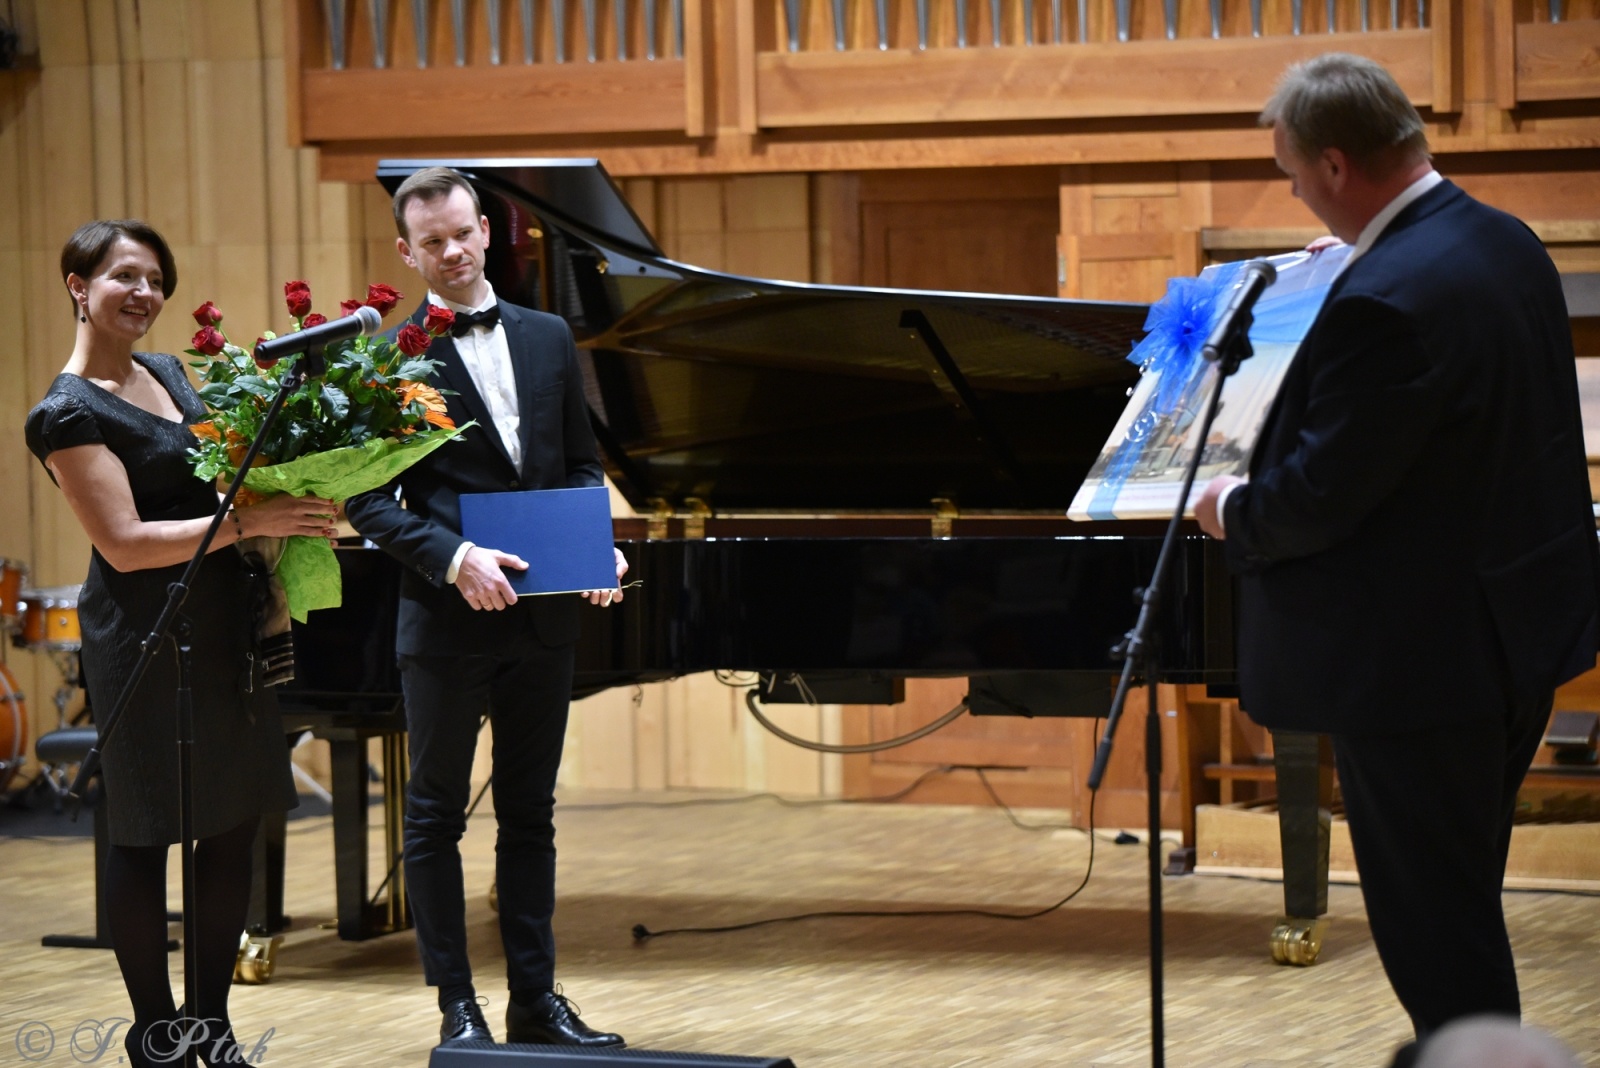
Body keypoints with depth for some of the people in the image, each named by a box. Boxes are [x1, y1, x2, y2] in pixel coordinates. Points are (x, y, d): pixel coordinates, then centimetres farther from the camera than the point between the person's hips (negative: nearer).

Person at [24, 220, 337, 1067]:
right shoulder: (68, 414, -13)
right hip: (145, 639, -8)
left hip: (224, 629, 8)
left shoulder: (167, 374, 11)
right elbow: (126, 544, -19)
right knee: (146, 835, 2)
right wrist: (251, 522, -22)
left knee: (236, 823, 10)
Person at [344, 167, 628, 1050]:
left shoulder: (548, 339, 9)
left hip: (541, 615, 5)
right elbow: (368, 499, -10)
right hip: (446, 616, -4)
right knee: (436, 815, 4)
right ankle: (457, 1008, 11)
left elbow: (582, 462, 15)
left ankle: (536, 1000, 17)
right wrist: (453, 557, -23)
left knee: (530, 811, 10)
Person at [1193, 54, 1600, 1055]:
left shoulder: (1384, 302, -27)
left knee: (1434, 928, 2)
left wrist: (1234, 510, -3)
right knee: (1459, 905, 23)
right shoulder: (1506, 242, 3)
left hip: (1424, 662, -10)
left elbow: (1318, 496, -24)